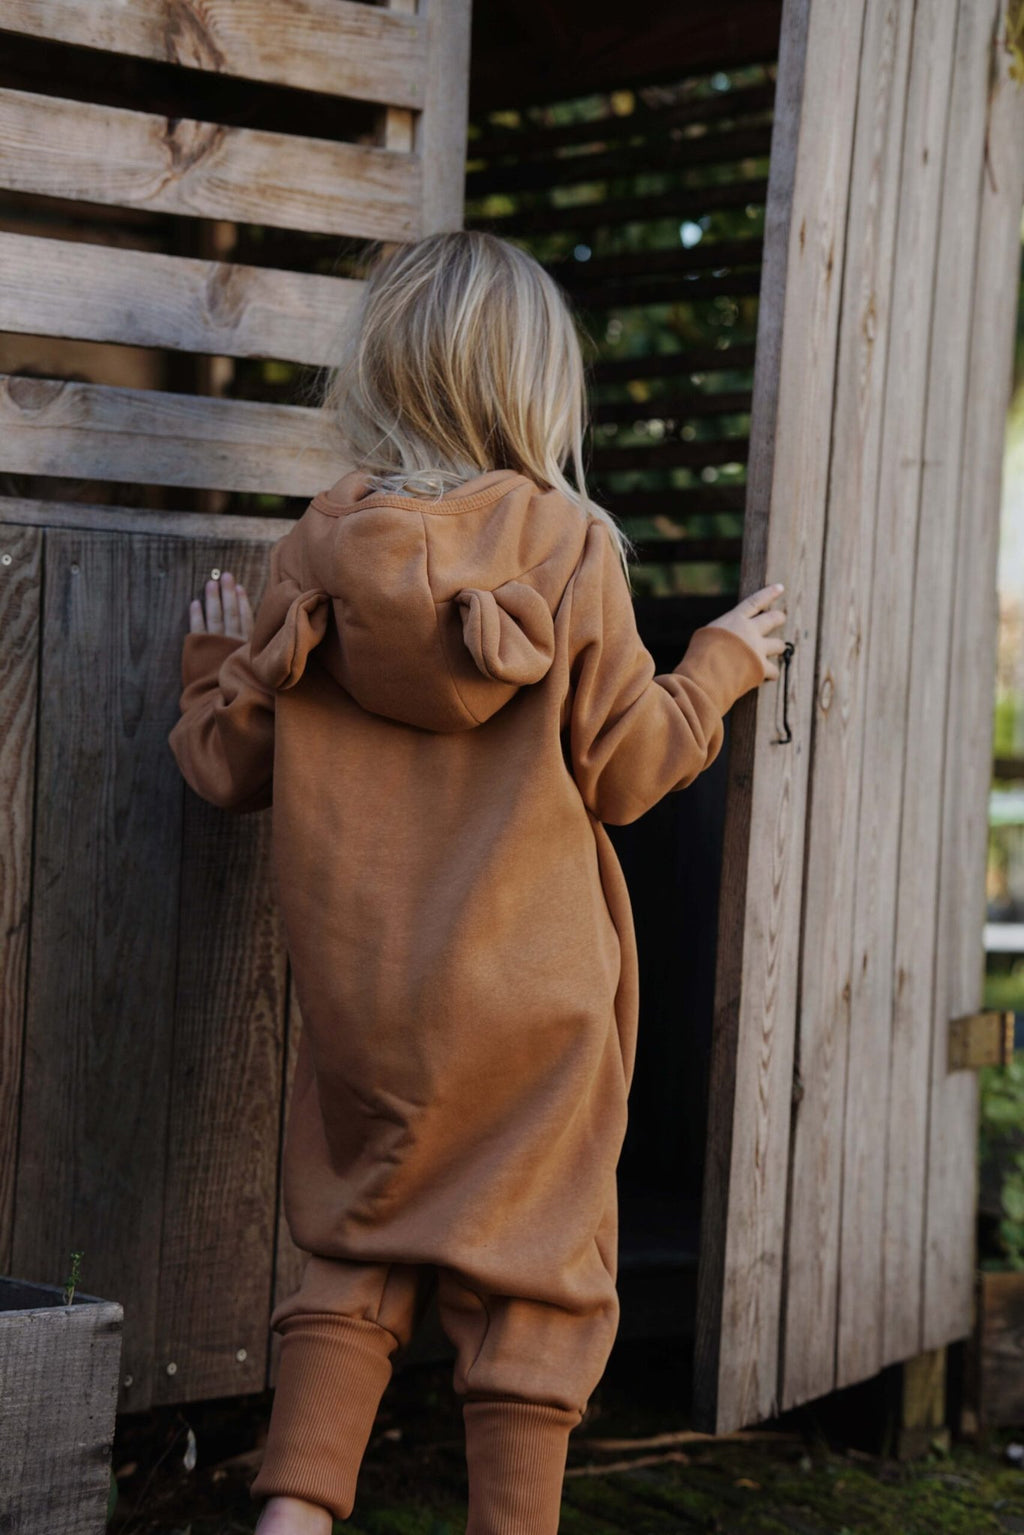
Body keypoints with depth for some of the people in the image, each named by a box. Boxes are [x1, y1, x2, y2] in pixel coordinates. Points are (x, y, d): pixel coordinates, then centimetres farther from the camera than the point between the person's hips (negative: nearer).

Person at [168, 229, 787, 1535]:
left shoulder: (315, 550, -2)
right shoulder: (570, 549, -9)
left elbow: (230, 764, 3)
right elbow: (627, 765, -5)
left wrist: (213, 666, 24)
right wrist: (720, 666, 12)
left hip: (356, 986, 3)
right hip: (530, 992, -3)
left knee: (354, 1250, 16)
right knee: (532, 1274, 8)